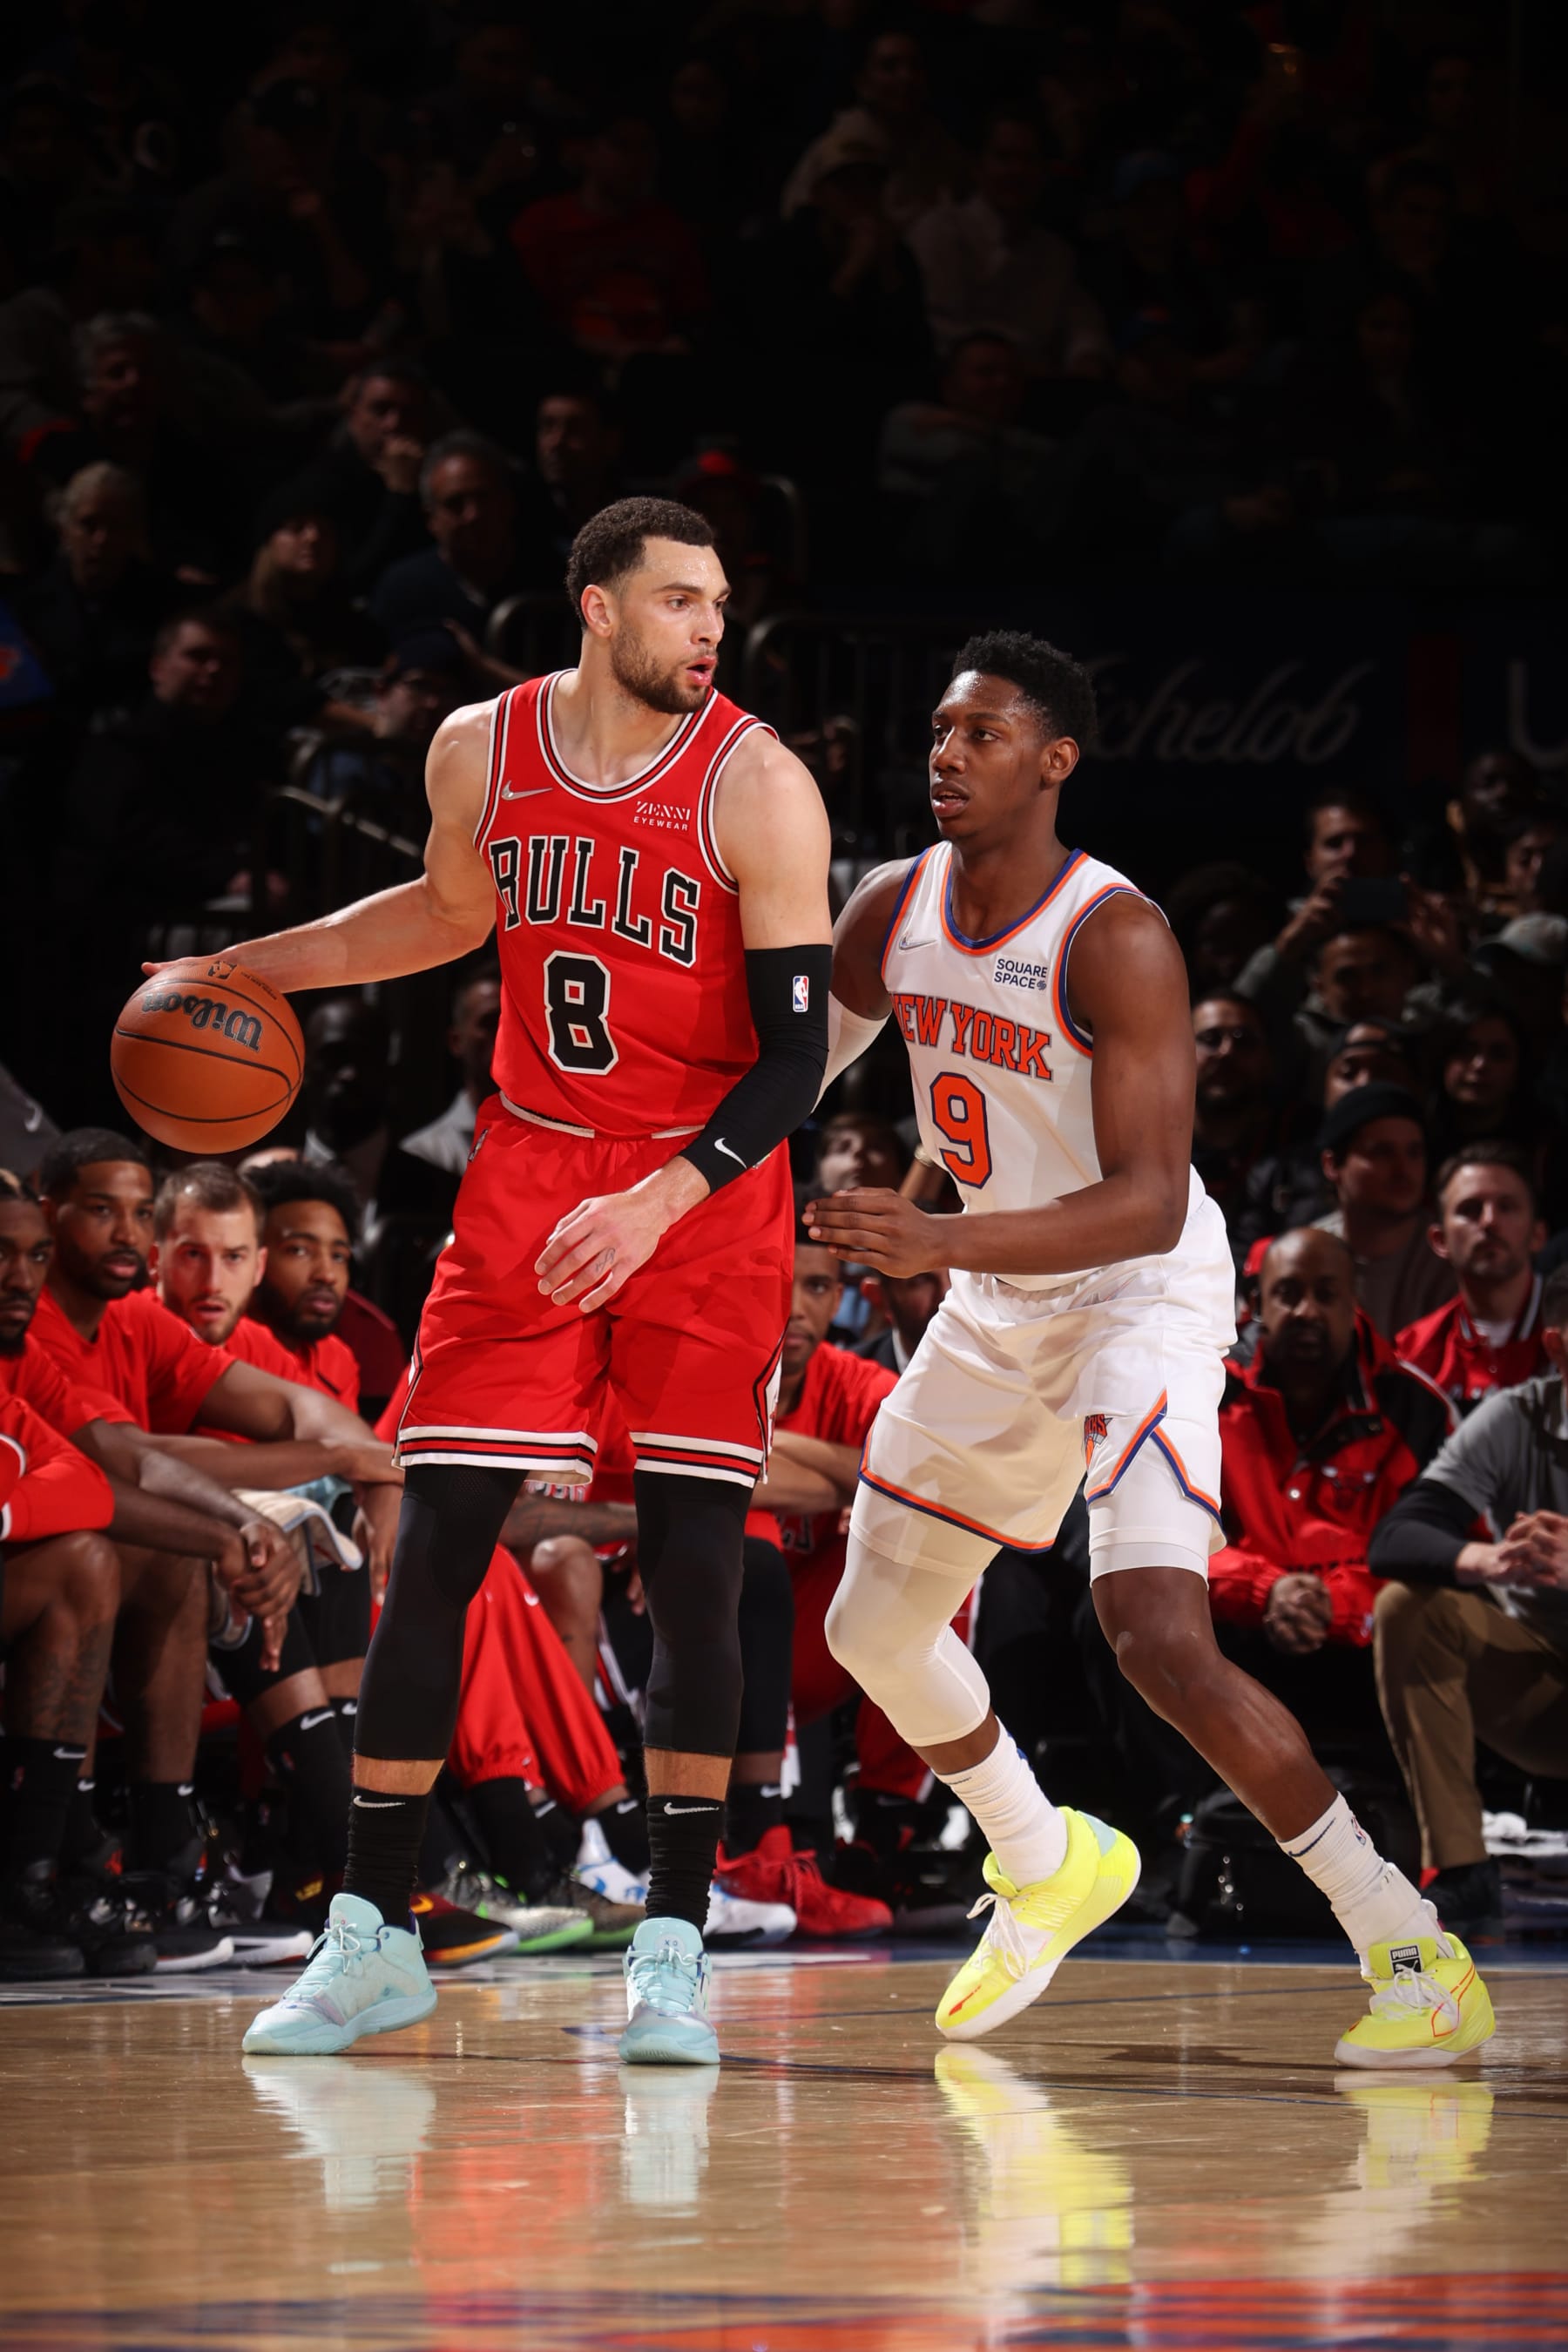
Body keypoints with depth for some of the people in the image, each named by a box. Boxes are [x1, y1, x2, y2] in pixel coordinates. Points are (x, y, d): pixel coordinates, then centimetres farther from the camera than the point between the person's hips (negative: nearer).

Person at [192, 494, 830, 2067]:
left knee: (692, 1560, -8)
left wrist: (659, 1203, -27)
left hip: (706, 1197, -3)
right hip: (528, 1175, 3)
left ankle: (674, 1945, 0)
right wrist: (258, 967, 14)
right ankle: (371, 1936, 6)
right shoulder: (480, 752, -2)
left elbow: (794, 1052, -15)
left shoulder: (757, 788, -14)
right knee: (434, 1547, -2)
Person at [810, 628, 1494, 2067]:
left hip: (1142, 1299, -8)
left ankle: (1414, 1955, -15)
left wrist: (937, 1242, -41)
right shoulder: (896, 911, -2)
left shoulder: (1117, 940, -24)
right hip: (996, 1309, 8)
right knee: (875, 1628, 15)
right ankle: (1046, 1871, 42)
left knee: (1160, 1638, -25)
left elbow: (1149, 1205, -31)